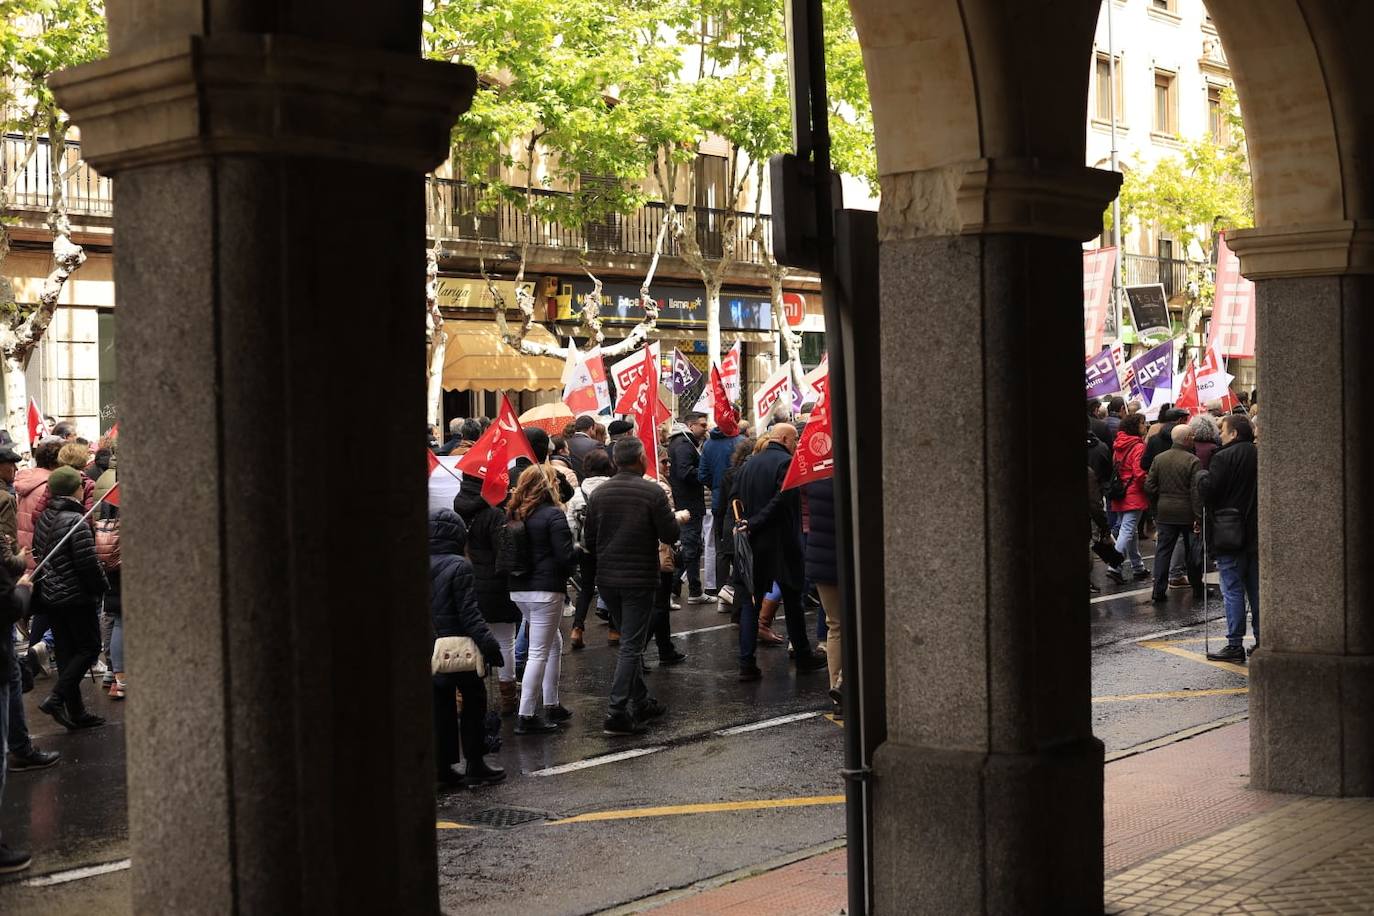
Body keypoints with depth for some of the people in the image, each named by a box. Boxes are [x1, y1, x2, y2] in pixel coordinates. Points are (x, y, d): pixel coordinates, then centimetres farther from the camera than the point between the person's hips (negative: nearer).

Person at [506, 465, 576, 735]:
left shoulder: (516, 515, 8)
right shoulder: (553, 514, -12)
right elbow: (566, 556, -15)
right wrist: (581, 551, 4)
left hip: (519, 589, 8)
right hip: (545, 590, -7)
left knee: (554, 643, 22)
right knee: (539, 652, -3)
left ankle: (552, 706, 25)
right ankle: (526, 717, -2)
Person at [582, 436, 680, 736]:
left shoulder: (598, 493, 2)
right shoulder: (652, 492, -13)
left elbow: (588, 539, 6)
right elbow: (670, 535, -12)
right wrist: (675, 517, 9)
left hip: (606, 579, 6)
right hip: (639, 579, -6)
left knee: (630, 641, 20)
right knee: (631, 646, -3)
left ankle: (641, 702, 28)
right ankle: (616, 713, -9)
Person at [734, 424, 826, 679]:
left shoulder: (749, 464, 8)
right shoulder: (786, 462, -12)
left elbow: (735, 498, 8)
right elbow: (781, 500, -19)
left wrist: (747, 522, 6)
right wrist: (753, 525, -14)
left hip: (752, 544, 5)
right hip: (781, 544, -5)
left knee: (751, 603, 6)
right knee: (793, 601, 10)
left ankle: (746, 663, -1)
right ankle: (803, 656, 22)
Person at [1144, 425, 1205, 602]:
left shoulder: (1159, 459, 2)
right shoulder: (1193, 461, -13)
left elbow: (1149, 486, 3)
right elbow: (1197, 492, -17)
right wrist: (1198, 517, -15)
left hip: (1165, 513, 4)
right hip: (1187, 513, -3)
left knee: (1163, 550, 6)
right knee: (1192, 551, 10)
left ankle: (1159, 591, 1)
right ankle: (1197, 589, 21)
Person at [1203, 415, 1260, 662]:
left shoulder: (1224, 457, -13)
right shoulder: (1259, 456, 6)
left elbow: (1208, 491, -16)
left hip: (1229, 533, -6)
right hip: (1256, 533, 6)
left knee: (1233, 590, -3)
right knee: (1256, 588, 12)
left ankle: (1235, 644, -3)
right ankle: (1261, 640, 16)